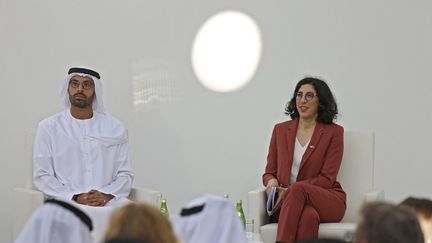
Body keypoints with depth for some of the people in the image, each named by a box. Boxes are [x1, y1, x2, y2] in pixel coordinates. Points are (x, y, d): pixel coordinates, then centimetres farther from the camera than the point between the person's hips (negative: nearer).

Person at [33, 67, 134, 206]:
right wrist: (75, 198, -12)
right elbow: (42, 176, 2)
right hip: (66, 204, -2)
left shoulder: (115, 127, 13)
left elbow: (125, 174, 12)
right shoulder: (49, 127, 8)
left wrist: (106, 195, -9)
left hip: (108, 203, 2)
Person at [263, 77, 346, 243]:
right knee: (308, 215, -37)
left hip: (327, 200, -1)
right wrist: (271, 181, -9)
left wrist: (290, 190, -14)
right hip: (288, 201, 1)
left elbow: (327, 178, -3)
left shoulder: (333, 132, 4)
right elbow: (269, 172, 17)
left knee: (298, 189, -37)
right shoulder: (280, 130, 15)